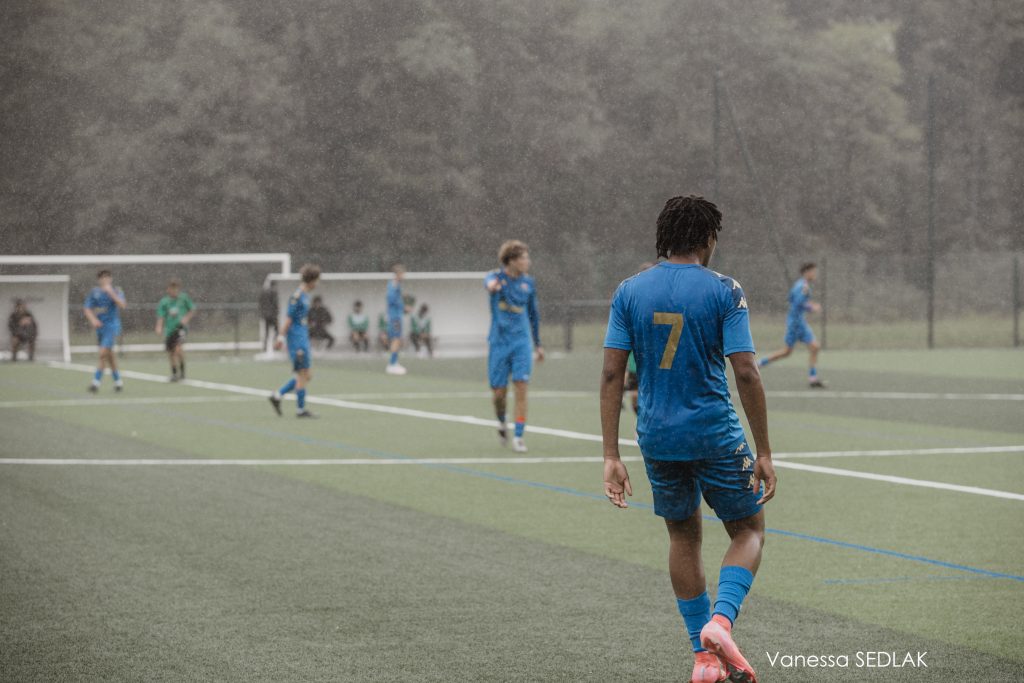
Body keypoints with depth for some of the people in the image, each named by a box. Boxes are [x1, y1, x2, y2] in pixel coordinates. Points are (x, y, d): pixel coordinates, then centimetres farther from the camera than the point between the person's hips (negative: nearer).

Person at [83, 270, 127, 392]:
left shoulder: (116, 291, -4)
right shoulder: (94, 292, 6)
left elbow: (122, 305, -20)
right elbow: (87, 309, 2)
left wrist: (111, 293, -28)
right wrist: (93, 320, -16)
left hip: (112, 326, -5)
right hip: (100, 327, 5)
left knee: (103, 353, -16)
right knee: (109, 355, 12)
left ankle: (96, 381, -14)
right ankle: (117, 381, 25)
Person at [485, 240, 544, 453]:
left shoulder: (528, 283, 6)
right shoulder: (496, 277, -6)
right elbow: (489, 282, -33)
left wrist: (538, 344, 21)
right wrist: (492, 285, -59)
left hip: (522, 342, 2)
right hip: (499, 342, -2)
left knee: (521, 389, -10)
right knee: (499, 393, 2)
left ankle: (518, 437, -6)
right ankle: (502, 422, 33)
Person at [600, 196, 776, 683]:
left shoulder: (629, 292, 2)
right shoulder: (724, 291, -8)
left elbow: (612, 374, -2)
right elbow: (746, 374, -12)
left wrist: (611, 456, 0)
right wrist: (764, 453, -7)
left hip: (657, 438, 4)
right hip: (716, 436, -4)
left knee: (683, 537, 19)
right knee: (749, 532, 13)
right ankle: (721, 620, -11)